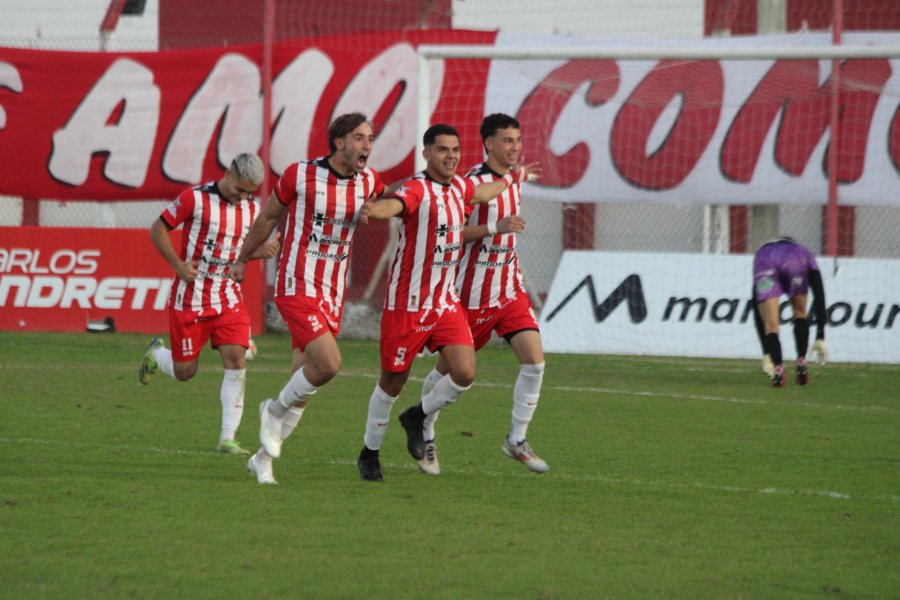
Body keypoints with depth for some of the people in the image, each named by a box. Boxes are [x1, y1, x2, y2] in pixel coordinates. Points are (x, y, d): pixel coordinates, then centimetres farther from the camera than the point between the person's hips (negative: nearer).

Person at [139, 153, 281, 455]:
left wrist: (263, 251, -3)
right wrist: (178, 265, -15)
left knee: (236, 359, -13)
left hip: (229, 299, 4)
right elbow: (157, 229, -5)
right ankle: (156, 354, 40)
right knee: (185, 370, 2)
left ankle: (227, 439, -9)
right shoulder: (195, 199, -12)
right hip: (190, 298, -4)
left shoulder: (252, 209, 5)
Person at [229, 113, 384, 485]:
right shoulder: (300, 175, -10)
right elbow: (268, 217, 7)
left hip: (332, 296, 5)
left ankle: (263, 457, 21)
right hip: (297, 287, -5)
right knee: (329, 363, -22)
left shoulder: (369, 182, 3)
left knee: (302, 389, 6)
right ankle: (276, 409, 5)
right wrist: (242, 259, 18)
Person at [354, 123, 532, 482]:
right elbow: (393, 205, -40)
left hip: (446, 302, 7)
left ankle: (417, 417, 18)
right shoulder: (417, 190, -17)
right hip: (408, 304, -7)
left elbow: (481, 193, 33)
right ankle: (369, 454, 24)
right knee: (393, 383, 4)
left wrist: (511, 178, 51)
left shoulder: (458, 187, 8)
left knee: (464, 374, -9)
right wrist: (373, 209, -64)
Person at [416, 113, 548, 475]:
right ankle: (425, 437, 28)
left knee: (534, 360, -10)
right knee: (448, 368, 7)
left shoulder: (515, 182, 10)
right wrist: (495, 228, -28)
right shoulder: (472, 183, -14)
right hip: (472, 293, -6)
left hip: (510, 291, 6)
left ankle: (517, 441, 2)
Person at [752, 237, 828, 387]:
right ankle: (801, 362, 7)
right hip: (795, 258, 0)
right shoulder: (806, 256, 42)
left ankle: (778, 368, -19)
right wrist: (820, 338, 29)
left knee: (770, 325, 4)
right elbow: (819, 298, 30)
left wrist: (766, 353, 39)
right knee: (800, 313, 24)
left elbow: (757, 314, 39)